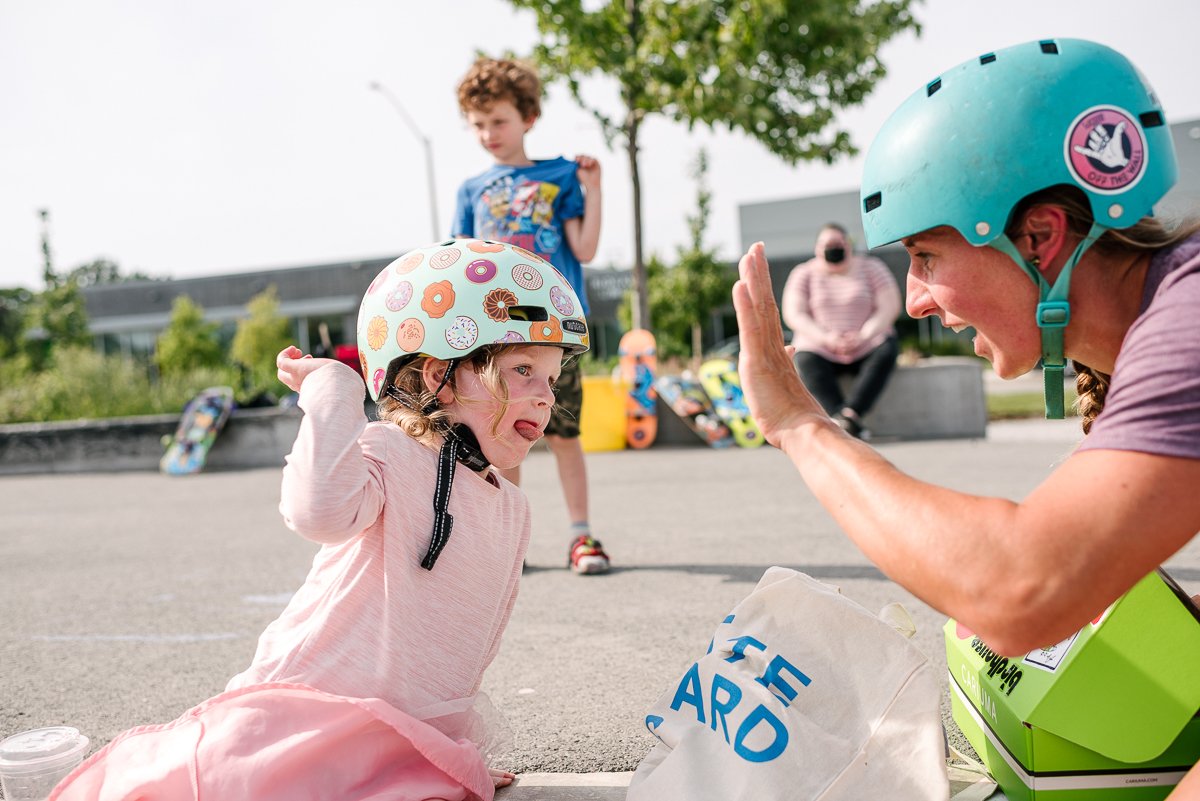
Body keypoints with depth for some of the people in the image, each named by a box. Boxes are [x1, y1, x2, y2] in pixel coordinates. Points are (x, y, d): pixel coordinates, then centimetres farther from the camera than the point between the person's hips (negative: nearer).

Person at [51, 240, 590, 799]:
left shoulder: (511, 510, 12)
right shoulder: (387, 452, -10)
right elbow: (321, 511, -36)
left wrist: (464, 748, 25)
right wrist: (332, 387, -26)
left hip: (417, 752, 6)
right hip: (308, 721, -5)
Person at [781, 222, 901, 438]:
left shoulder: (871, 268, 6)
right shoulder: (803, 274, 6)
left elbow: (890, 307, -3)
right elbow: (793, 314, -4)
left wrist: (863, 336, -20)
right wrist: (825, 338, -20)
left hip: (866, 350, 1)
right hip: (821, 350, 0)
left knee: (887, 349, -31)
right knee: (806, 360, -32)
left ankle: (849, 413, -43)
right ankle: (850, 424, -46)